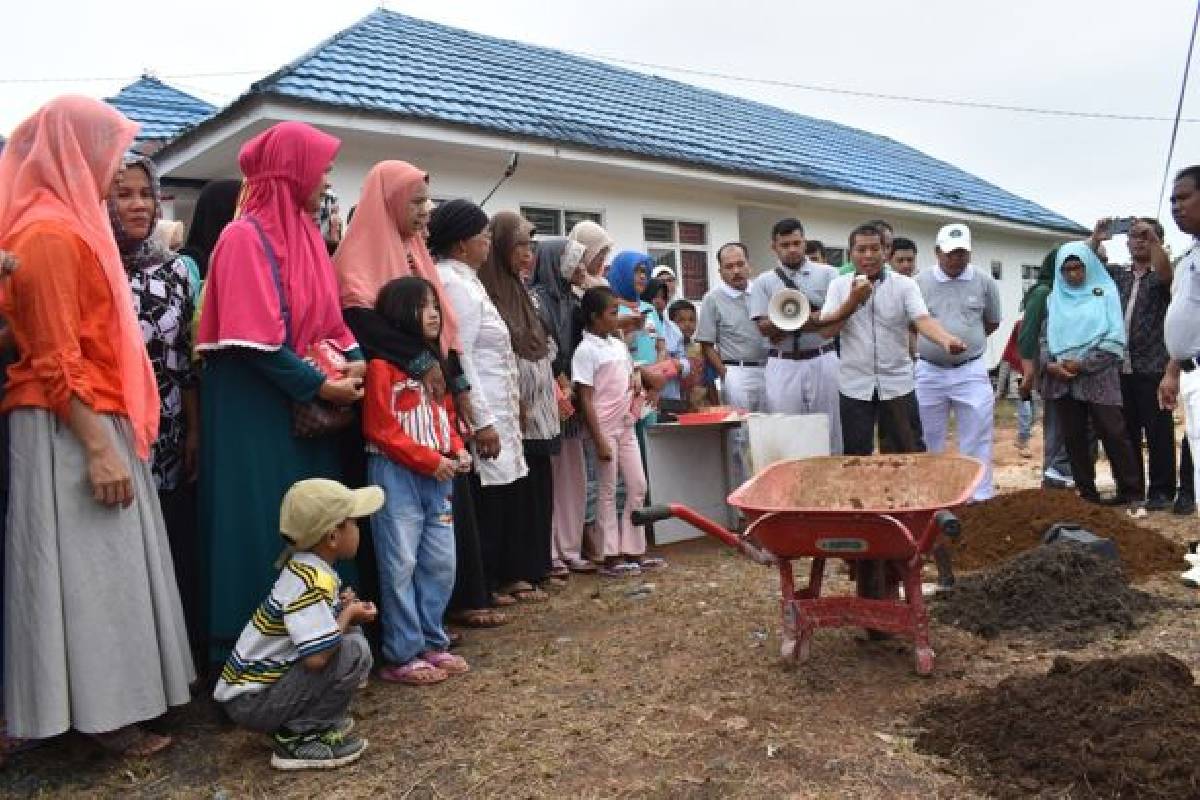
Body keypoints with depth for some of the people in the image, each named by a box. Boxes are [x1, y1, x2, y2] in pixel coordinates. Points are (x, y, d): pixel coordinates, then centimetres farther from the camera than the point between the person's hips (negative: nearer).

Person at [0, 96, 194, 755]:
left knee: (105, 567, 13)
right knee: (87, 569, -2)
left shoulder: (66, 226, 16)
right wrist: (98, 447, -21)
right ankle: (102, 713, 9)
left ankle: (106, 701, 23)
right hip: (71, 432, -10)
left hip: (93, 422, 10)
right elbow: (56, 361, -19)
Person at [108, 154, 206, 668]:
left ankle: (186, 654, 26)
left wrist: (194, 431, 7)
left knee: (178, 549, 10)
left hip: (170, 439, 4)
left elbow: (187, 355, 10)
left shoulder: (173, 267, 9)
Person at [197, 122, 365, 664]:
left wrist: (355, 359, -2)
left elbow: (326, 313, 16)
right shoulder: (246, 236, -13)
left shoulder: (304, 233, 12)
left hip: (305, 405, 8)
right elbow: (254, 339, -19)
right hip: (257, 406, -8)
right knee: (264, 524, -2)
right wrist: (323, 385, -16)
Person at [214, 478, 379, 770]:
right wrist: (349, 614, -15)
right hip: (250, 701, -9)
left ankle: (320, 719, 9)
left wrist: (340, 606, -4)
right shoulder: (313, 581, -25)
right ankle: (298, 739, -9)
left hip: (261, 678, 9)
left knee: (347, 633, 8)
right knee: (355, 650, -21)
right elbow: (316, 657, -33)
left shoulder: (302, 566, 3)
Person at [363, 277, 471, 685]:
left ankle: (431, 643, 23)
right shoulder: (382, 364, -10)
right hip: (396, 475, -8)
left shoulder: (434, 362, 15)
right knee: (401, 566, -2)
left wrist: (457, 451, 2)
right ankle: (402, 656, 8)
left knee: (441, 564, 10)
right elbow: (380, 430, -15)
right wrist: (430, 460, -15)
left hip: (437, 477, 8)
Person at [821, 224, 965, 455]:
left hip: (897, 384, 0)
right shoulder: (839, 285, 2)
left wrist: (947, 340, -36)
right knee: (856, 456, 8)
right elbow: (827, 330, -6)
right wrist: (854, 300, -16)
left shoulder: (905, 284, -1)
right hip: (855, 386, 1)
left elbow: (922, 320, -16)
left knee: (912, 453, 5)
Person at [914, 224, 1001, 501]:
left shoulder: (984, 282, 0)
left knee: (977, 441, 0)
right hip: (929, 372, 1)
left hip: (970, 372, 0)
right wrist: (930, 345, 4)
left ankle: (981, 499, 8)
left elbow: (992, 322, 13)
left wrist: (967, 342, 7)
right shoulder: (919, 282, -2)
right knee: (928, 442, 10)